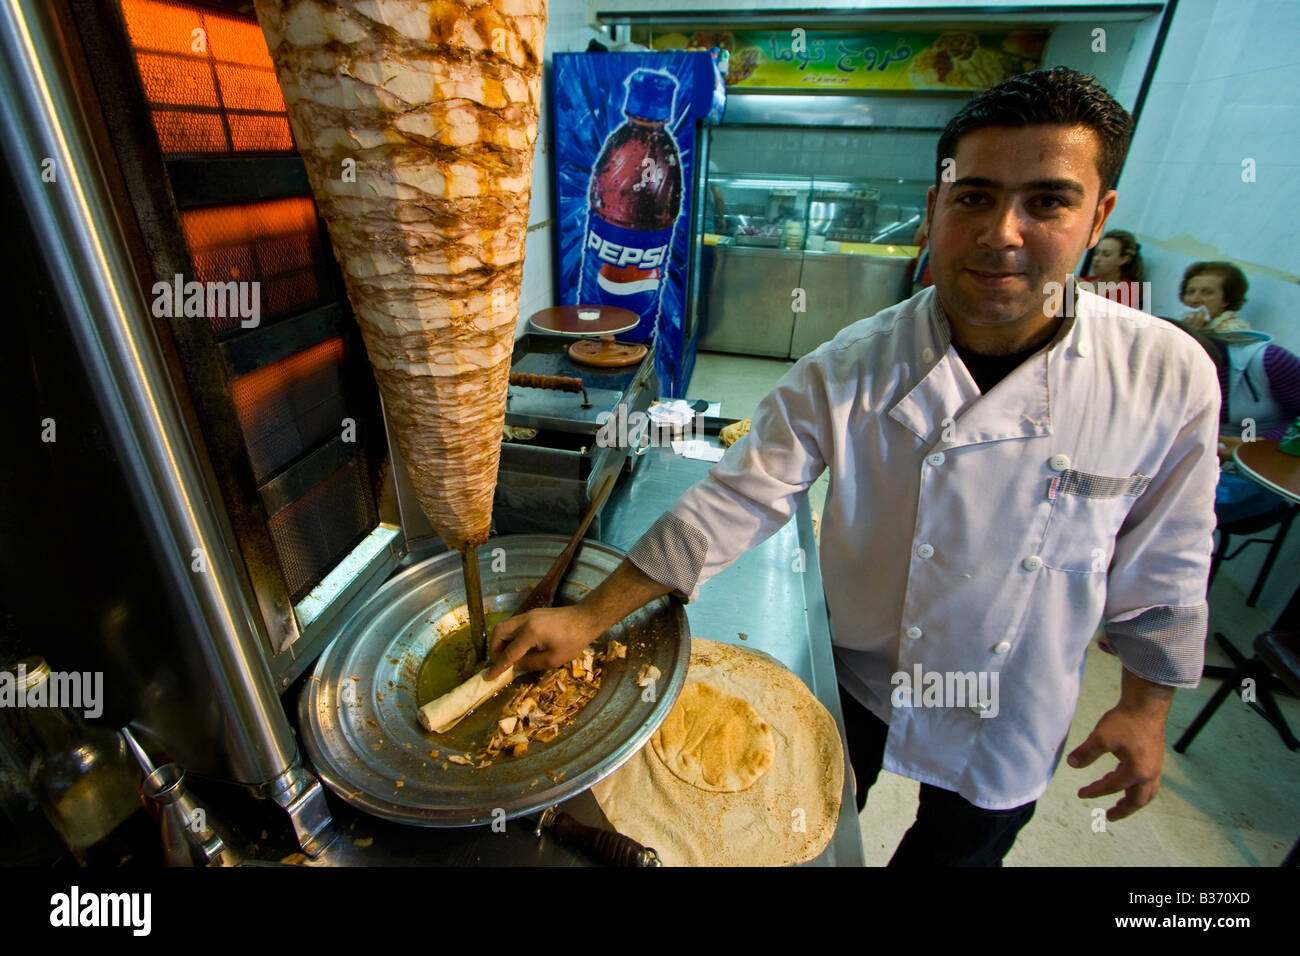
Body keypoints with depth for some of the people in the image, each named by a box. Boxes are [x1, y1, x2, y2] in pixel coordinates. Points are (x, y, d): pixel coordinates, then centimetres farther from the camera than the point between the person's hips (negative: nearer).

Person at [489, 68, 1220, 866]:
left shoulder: (1171, 379, -18)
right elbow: (733, 504, -23)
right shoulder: (848, 372, -23)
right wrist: (590, 618, -26)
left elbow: (1163, 566, -5)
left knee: (959, 853, 28)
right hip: (853, 681, 0)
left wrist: (1146, 707, 4)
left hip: (1011, 728, 1)